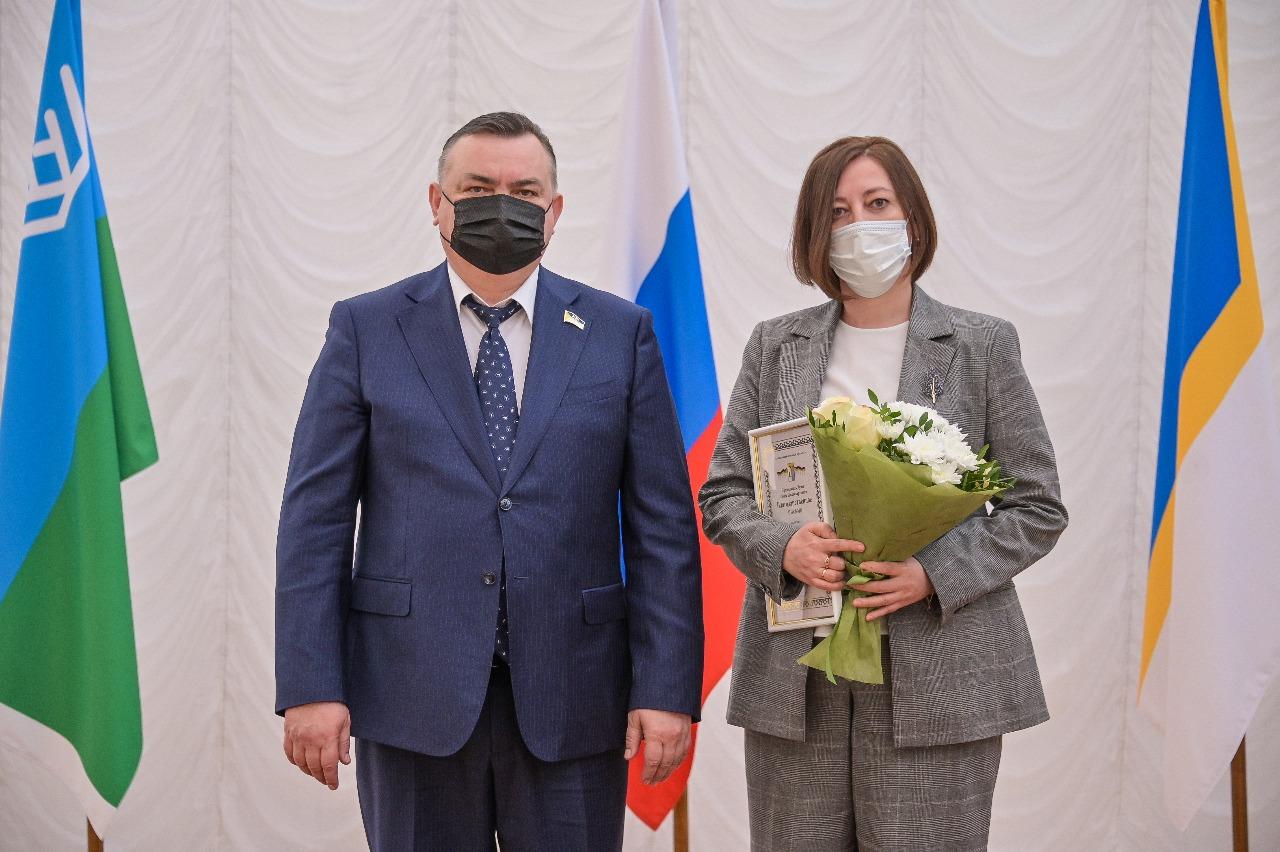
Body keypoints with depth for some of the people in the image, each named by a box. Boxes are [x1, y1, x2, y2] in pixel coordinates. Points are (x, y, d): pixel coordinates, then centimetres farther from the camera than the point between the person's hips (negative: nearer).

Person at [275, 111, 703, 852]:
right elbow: (316, 518, 1)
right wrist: (312, 686, -7)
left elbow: (663, 526, 2)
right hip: (414, 698, 0)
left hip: (571, 699, 1)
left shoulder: (620, 333, 6)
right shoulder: (366, 330, 4)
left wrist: (666, 688, -4)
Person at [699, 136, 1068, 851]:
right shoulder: (775, 346, 11)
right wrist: (783, 549, -12)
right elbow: (724, 494, 10)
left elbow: (1039, 508, 3)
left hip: (935, 679, -2)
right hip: (793, 682, 2)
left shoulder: (983, 346, 4)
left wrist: (936, 573, -13)